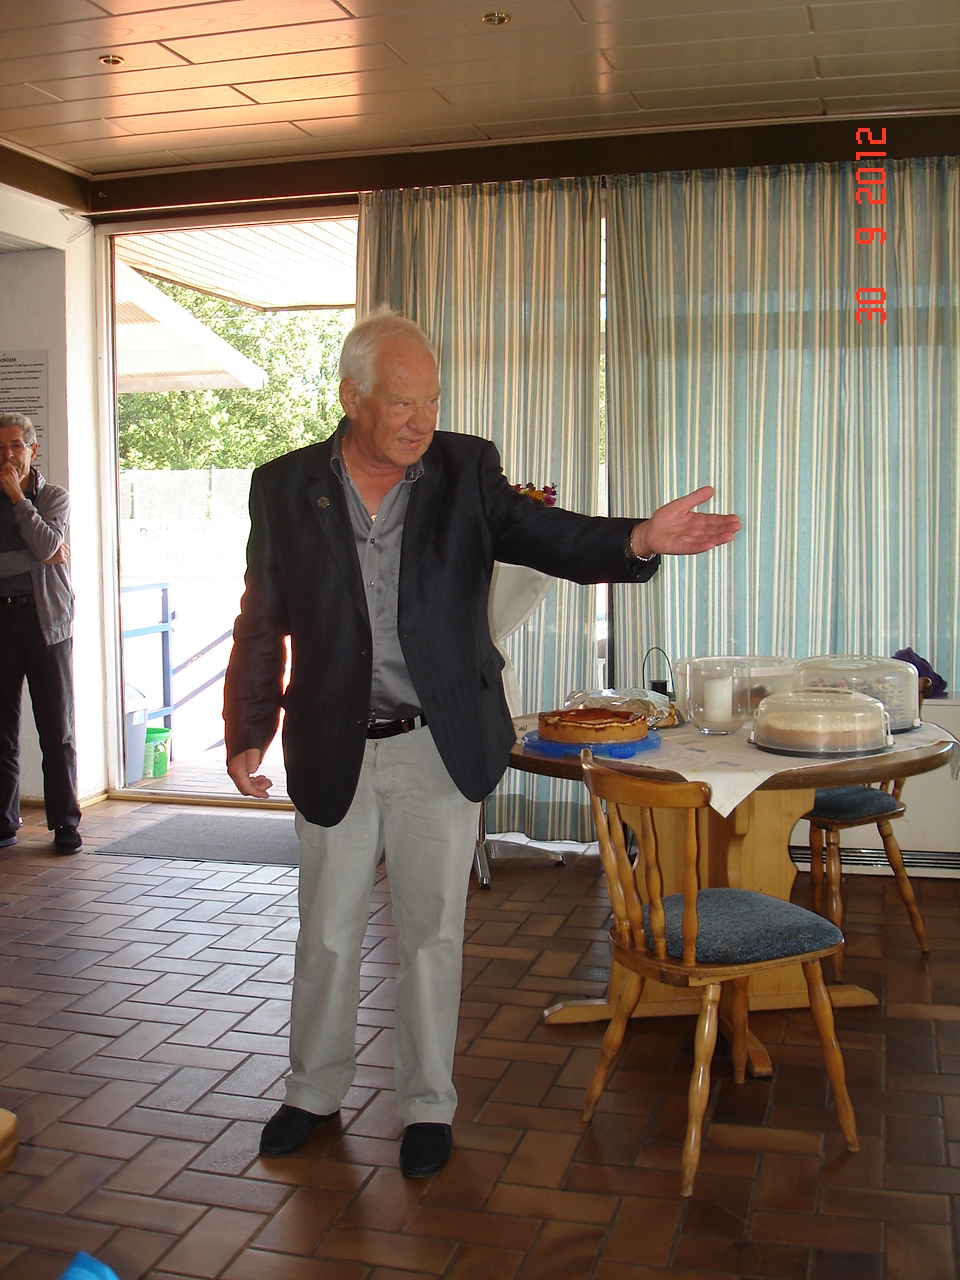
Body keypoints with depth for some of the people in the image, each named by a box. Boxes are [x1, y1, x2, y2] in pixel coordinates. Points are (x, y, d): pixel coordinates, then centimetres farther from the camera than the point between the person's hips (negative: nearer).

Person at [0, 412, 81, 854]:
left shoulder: (54, 497, 8)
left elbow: (46, 544, -12)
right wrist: (38, 558, -11)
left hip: (47, 620, -1)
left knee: (57, 729, 0)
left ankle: (64, 823, 7)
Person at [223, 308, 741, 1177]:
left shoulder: (466, 471, -2)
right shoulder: (285, 488, -2)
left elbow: (548, 537, -13)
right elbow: (263, 624, 3)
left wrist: (641, 539, -31)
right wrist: (247, 731, 1)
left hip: (441, 747, 0)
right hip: (335, 753, 1)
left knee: (433, 932, 10)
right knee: (328, 933, 14)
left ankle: (428, 1106, 28)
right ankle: (315, 1092, 35)